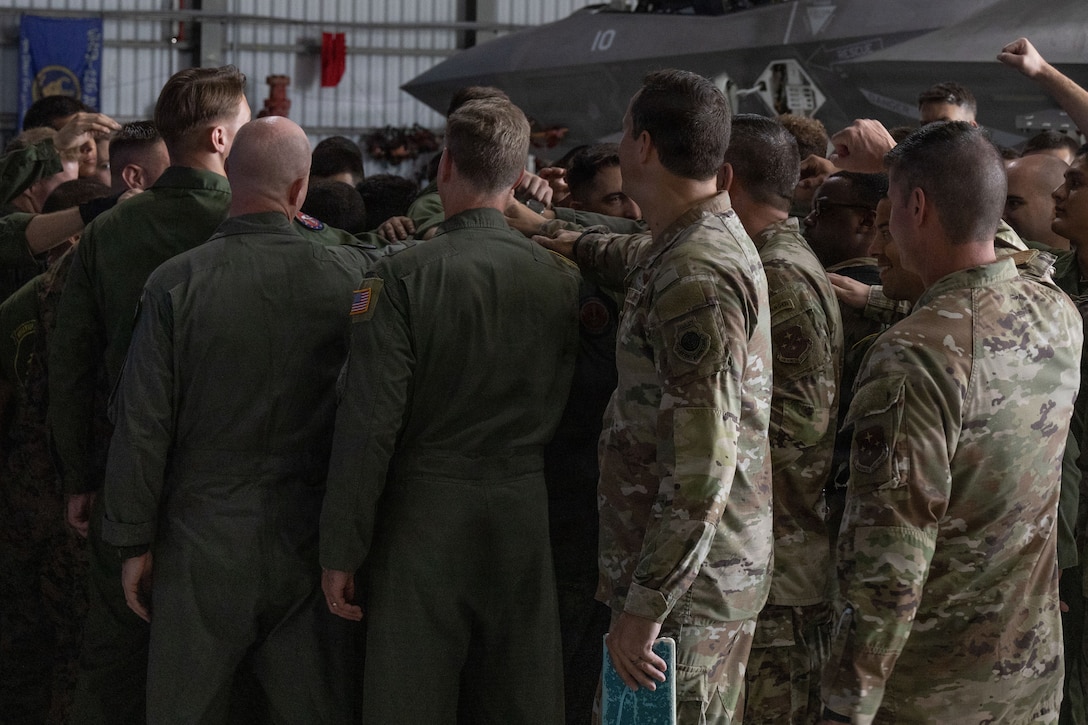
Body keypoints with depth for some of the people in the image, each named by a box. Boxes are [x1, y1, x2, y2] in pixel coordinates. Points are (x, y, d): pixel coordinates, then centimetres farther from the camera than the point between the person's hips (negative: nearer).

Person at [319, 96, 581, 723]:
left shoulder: (403, 277, -11)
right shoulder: (563, 280, 0)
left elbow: (370, 424, -12)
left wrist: (341, 553, -7)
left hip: (423, 518, -4)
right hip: (525, 520, 4)